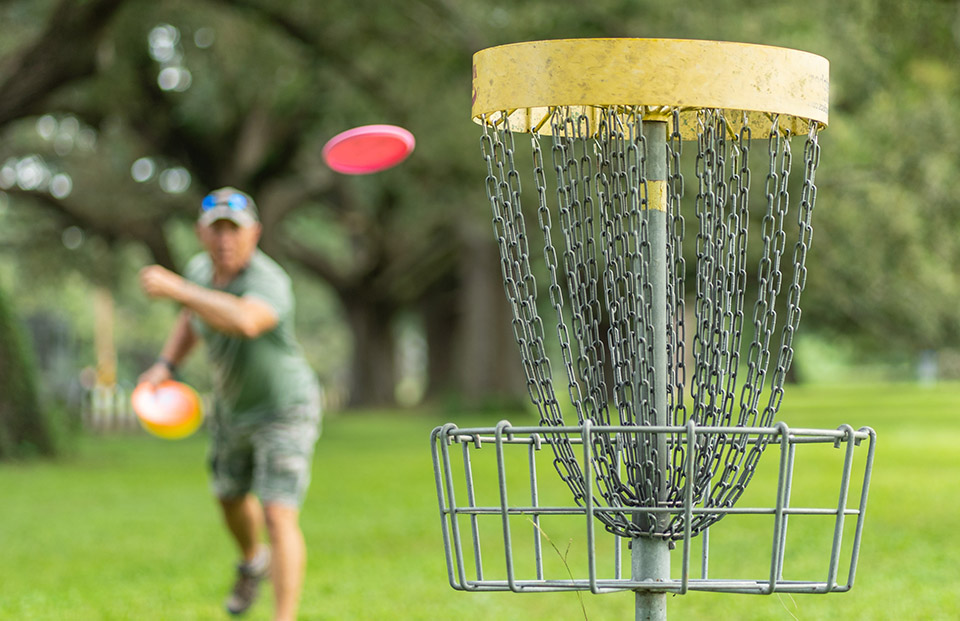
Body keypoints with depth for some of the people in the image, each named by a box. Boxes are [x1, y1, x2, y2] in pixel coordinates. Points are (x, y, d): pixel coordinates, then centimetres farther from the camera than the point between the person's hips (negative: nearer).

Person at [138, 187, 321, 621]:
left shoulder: (268, 283, -35)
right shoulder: (201, 269, -11)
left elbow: (244, 321, -60)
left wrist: (175, 289, -53)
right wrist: (166, 365, -2)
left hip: (285, 410, -8)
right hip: (232, 407, 8)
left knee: (278, 516, -19)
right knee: (231, 497, 27)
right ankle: (253, 562, 59)